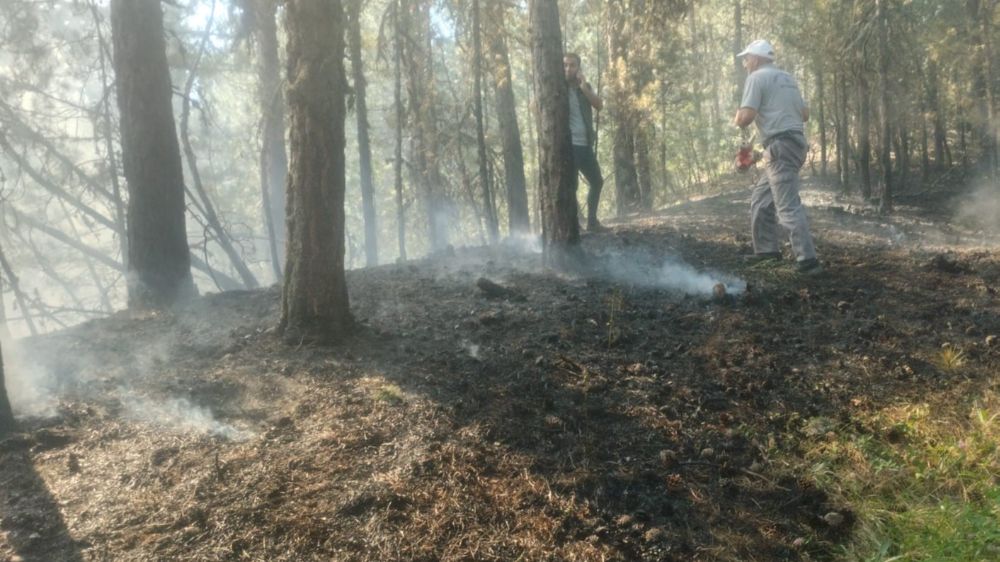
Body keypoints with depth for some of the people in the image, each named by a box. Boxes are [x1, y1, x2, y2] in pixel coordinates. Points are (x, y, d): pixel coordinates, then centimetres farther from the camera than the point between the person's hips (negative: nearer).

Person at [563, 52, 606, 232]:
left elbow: (599, 105, -3)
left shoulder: (585, 87, 13)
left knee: (597, 182, 14)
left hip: (585, 145, 7)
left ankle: (592, 221, 26)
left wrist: (584, 87, -13)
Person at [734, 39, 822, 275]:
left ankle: (807, 260, -14)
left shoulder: (757, 77, -5)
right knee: (761, 196, 18)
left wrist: (737, 119, 7)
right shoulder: (787, 78, 20)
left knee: (788, 205, -11)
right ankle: (767, 248, 21)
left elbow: (746, 117, -14)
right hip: (795, 141, 9)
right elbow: (805, 114, 22)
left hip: (780, 145, -9)